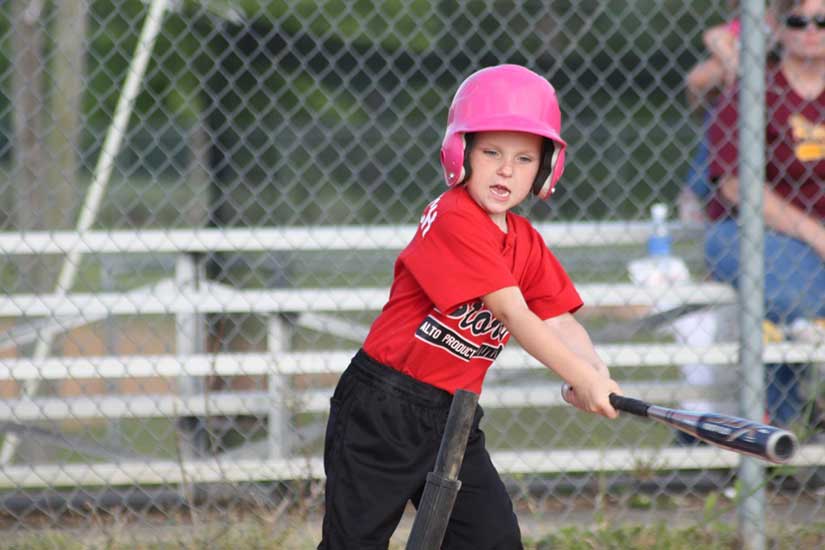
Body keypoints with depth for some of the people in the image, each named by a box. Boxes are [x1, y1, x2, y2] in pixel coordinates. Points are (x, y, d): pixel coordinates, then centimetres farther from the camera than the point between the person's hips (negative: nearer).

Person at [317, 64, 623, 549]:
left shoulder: (527, 244, 8)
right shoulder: (453, 220, -19)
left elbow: (560, 322, 0)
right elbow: (514, 316, -24)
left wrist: (595, 370, -22)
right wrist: (582, 378, -27)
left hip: (453, 417, 8)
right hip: (381, 413, -7)